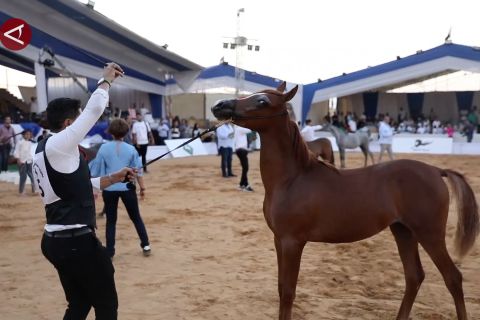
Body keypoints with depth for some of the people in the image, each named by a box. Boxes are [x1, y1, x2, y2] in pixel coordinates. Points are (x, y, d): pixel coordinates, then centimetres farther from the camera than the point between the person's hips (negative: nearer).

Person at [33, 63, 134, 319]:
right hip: (77, 241, -9)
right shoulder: (59, 144, -15)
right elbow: (94, 109, -17)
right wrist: (106, 79, -1)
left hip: (55, 240, 10)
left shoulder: (42, 150, 13)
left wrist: (113, 178, 15)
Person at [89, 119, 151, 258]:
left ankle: (109, 252, 13)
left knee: (111, 221, 11)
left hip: (109, 189, 0)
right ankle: (146, 246, 17)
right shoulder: (131, 149, -4)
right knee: (136, 218, 15)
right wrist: (142, 187, 9)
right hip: (127, 188, 0)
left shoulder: (104, 148, -5)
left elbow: (96, 170, -1)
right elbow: (138, 171, 0)